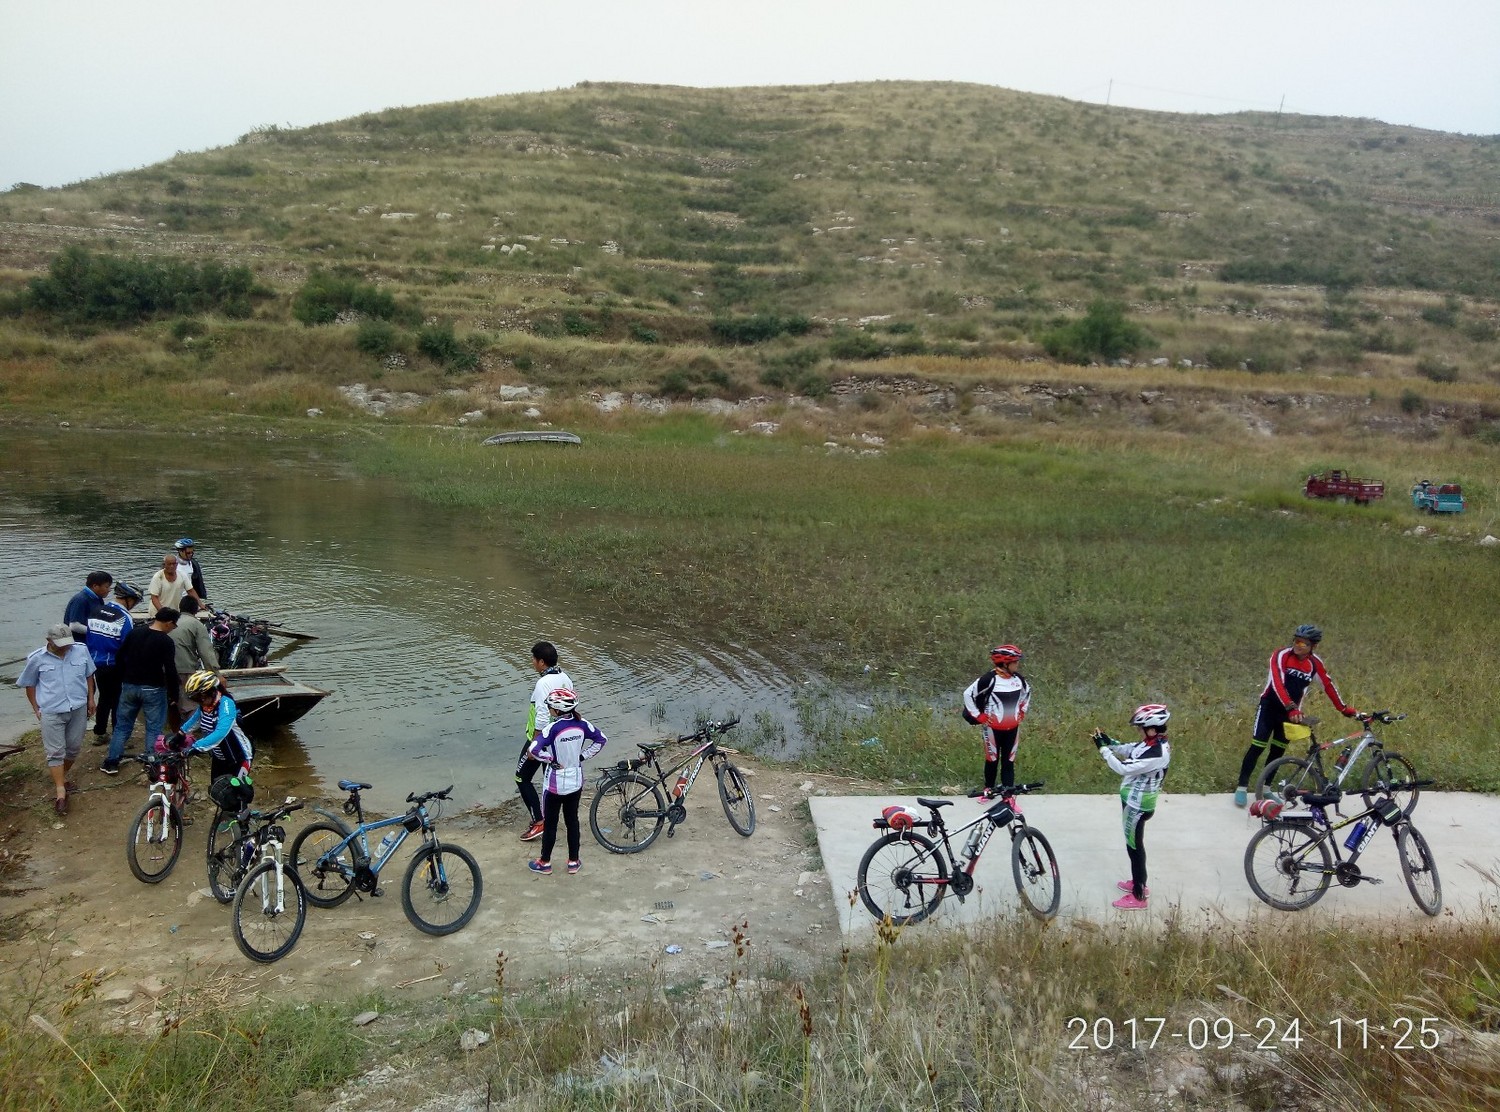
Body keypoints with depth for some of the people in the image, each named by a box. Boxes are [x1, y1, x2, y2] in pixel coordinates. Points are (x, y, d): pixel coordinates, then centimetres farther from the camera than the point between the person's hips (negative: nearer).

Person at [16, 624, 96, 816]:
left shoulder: (81, 651, -2)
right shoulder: (37, 659, -7)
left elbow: (89, 675, 12)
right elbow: (29, 684, 6)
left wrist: (90, 698, 12)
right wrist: (36, 708, 4)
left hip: (78, 709, 3)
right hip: (51, 712, -3)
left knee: (74, 747, 13)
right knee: (55, 752, -2)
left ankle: (61, 775, 36)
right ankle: (60, 792, 1)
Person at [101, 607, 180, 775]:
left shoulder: (134, 632, 2)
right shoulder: (166, 641, -15)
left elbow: (120, 657, 9)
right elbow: (170, 671, -17)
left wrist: (123, 680, 19)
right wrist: (173, 695, -7)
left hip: (129, 686, 5)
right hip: (153, 689, -5)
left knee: (122, 725, 14)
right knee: (154, 728, 5)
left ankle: (111, 762, 15)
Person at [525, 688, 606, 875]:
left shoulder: (553, 728, -23)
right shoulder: (582, 724, -7)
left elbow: (534, 751, -31)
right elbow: (601, 740, 3)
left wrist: (550, 759, -15)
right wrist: (582, 756, 4)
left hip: (555, 784, -5)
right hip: (576, 782, 5)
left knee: (550, 823, 11)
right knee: (572, 821, 17)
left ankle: (545, 862, 23)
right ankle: (573, 861, 25)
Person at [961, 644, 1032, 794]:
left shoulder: (1018, 679, -2)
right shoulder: (989, 679, -20)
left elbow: (1027, 692, 20)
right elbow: (968, 694, -15)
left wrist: (1022, 711, 14)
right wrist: (978, 716, -10)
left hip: (1013, 728, 4)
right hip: (993, 728, -4)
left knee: (1009, 760, 10)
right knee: (992, 759, 10)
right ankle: (989, 788, 28)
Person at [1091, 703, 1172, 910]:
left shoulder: (1156, 753, -31)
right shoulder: (1153, 743, -2)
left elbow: (1124, 768, -31)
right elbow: (1126, 750, 10)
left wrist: (1102, 748, -23)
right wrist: (1107, 740, -5)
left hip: (1137, 805, -9)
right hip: (1135, 800, 9)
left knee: (1134, 846, 3)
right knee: (1134, 843, 24)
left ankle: (1138, 896, 15)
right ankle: (1138, 882, 41)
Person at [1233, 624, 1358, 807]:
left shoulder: (1315, 663, -6)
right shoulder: (1281, 655, -20)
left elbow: (1328, 685, 4)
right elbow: (1277, 683, -31)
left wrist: (1344, 709, 6)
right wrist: (1292, 708, -42)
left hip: (1291, 712, 4)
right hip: (1269, 707, -4)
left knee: (1278, 750, 9)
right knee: (1257, 747, -8)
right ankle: (1242, 788, 0)